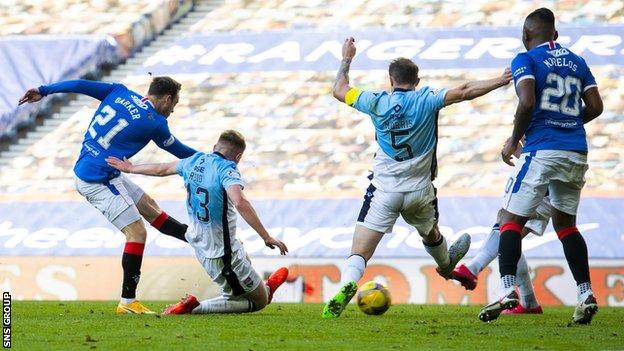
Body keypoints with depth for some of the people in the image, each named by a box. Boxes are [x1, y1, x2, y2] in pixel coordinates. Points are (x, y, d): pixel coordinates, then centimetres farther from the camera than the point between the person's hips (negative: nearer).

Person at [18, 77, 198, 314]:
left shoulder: (118, 92, 5)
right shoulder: (155, 123, -10)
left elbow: (80, 85, 3)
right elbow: (178, 150, 6)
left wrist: (43, 91, 10)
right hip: (98, 181, -9)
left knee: (149, 207, 19)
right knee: (136, 232, -8)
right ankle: (128, 302, -8)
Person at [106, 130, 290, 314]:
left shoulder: (196, 161, 3)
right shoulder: (227, 169, -18)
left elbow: (162, 169, 20)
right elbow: (240, 203, -36)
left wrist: (131, 169, 39)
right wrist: (267, 238, -34)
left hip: (201, 249, 9)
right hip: (224, 256, -9)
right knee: (259, 302, 2)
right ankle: (194, 308, -6)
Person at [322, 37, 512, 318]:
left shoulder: (378, 102, -4)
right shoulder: (426, 100, -6)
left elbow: (340, 91, 7)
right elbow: (464, 92, -13)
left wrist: (346, 59, 21)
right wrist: (502, 81, -6)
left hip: (384, 190, -2)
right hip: (420, 190, 2)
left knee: (359, 253, -9)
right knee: (430, 232, 34)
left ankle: (347, 285, -37)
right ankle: (446, 265, 63)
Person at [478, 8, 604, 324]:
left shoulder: (526, 60, -1)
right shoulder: (577, 62, 16)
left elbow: (527, 103, -15)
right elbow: (595, 106, 12)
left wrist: (513, 140, -3)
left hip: (542, 151, -6)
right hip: (576, 152, 6)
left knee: (511, 220, -1)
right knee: (566, 223, 17)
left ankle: (507, 290, -15)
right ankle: (586, 294, 7)